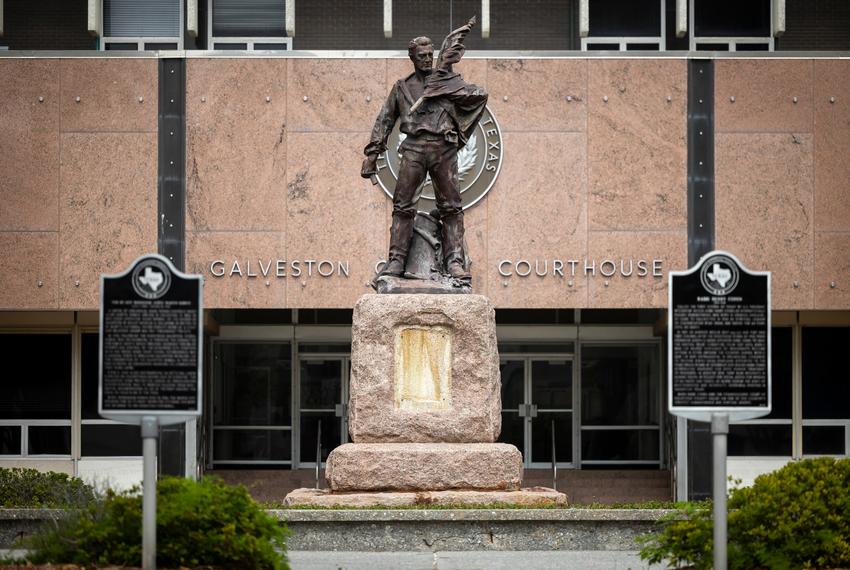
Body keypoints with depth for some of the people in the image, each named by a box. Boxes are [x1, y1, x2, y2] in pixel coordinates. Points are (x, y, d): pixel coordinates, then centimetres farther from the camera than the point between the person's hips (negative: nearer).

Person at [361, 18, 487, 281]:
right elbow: (384, 121, 17)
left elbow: (480, 95, 14)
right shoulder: (402, 87, 17)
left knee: (451, 207, -5)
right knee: (403, 206, -6)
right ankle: (396, 260, -5)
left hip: (444, 149, 0)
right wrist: (372, 154, 10)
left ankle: (455, 261, -6)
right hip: (414, 148, 0)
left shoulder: (446, 81, 16)